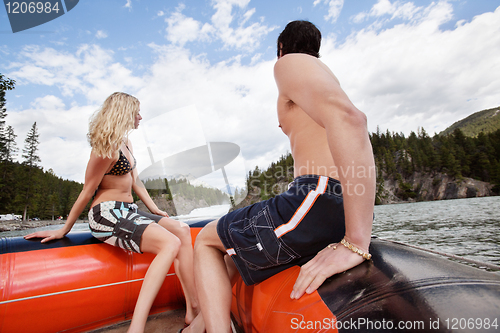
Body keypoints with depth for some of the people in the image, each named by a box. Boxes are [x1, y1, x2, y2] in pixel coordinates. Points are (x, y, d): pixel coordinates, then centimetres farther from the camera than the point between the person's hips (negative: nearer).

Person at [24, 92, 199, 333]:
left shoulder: (126, 142, 16)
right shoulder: (107, 146, -13)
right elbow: (87, 192, -9)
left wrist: (155, 209, 13)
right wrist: (64, 230, 0)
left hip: (127, 211, 9)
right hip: (107, 215, -9)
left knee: (182, 230, -8)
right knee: (170, 243, -28)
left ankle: (193, 310, -11)